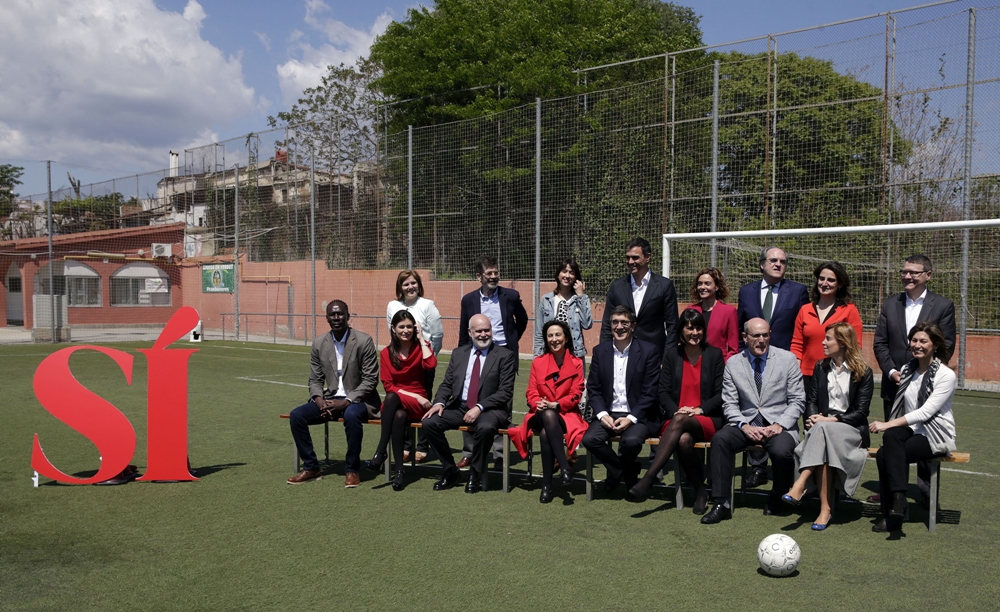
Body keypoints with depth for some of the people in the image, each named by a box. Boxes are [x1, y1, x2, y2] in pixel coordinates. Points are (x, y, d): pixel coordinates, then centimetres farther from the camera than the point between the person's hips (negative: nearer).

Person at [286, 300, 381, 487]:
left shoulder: (364, 341, -10)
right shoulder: (319, 344, 4)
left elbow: (370, 380, -11)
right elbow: (315, 380, 9)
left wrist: (346, 401, -21)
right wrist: (319, 399, -13)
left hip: (358, 400, -5)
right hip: (330, 399, 5)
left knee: (351, 415, -38)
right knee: (296, 415, -15)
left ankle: (352, 470, -20)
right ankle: (311, 467, -1)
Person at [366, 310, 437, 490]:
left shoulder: (421, 346, 4)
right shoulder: (386, 353, 6)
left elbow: (430, 365, -19)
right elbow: (388, 386, 0)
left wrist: (421, 339, -10)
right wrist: (415, 396, -12)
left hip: (417, 405, -2)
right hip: (396, 403, 2)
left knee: (393, 398, -35)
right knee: (398, 416, -36)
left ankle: (381, 451, -34)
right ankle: (399, 470, -33)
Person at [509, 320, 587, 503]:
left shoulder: (576, 363, 4)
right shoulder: (538, 362, 10)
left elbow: (576, 394, -3)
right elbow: (531, 392, 6)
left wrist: (556, 405, -19)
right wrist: (538, 403, -18)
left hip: (566, 414, -1)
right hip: (541, 415, 1)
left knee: (546, 433, -36)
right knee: (547, 415, -38)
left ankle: (547, 484, -31)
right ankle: (565, 467, -39)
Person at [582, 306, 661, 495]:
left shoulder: (649, 351, -4)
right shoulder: (600, 351, 8)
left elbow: (650, 392, -7)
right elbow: (593, 389, 6)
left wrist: (631, 419, -17)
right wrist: (602, 414, -11)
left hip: (638, 416, -3)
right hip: (608, 414, 3)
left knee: (631, 440, -34)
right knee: (589, 439, -25)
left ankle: (617, 472, 3)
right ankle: (628, 472, 1)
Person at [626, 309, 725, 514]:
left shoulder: (714, 354, 6)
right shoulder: (672, 354, 11)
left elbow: (721, 394, 2)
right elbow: (663, 393, 6)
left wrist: (699, 409, -13)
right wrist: (675, 411, -13)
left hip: (708, 420, -1)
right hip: (676, 419, 2)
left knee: (680, 422, -37)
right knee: (683, 440, -36)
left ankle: (648, 478, -41)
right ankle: (700, 491, -17)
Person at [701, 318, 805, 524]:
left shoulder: (787, 359, 2)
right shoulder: (733, 364, 5)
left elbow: (797, 400, 0)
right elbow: (730, 404, 4)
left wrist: (779, 425, -14)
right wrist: (745, 426, -14)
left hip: (779, 425, -2)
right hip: (746, 423, 2)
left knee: (782, 451, -33)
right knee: (720, 439, -28)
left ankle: (776, 498, 1)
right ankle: (721, 503, -21)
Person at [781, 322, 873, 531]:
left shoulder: (863, 373, 2)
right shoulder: (820, 368, 16)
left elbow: (860, 412, -5)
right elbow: (811, 400, 11)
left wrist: (831, 419, -18)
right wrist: (813, 418, -12)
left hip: (851, 430, -3)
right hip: (821, 428, 3)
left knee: (823, 430, -37)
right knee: (823, 450, -34)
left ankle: (800, 486, -42)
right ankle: (826, 508, -36)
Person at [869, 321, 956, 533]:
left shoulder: (946, 375, -7)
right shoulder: (906, 370, 12)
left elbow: (925, 412, -17)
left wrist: (887, 425, -22)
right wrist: (888, 428, -6)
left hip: (936, 436, -5)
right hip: (910, 430, 5)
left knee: (885, 455, -29)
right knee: (891, 436, -31)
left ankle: (892, 514, -23)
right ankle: (898, 500, -28)